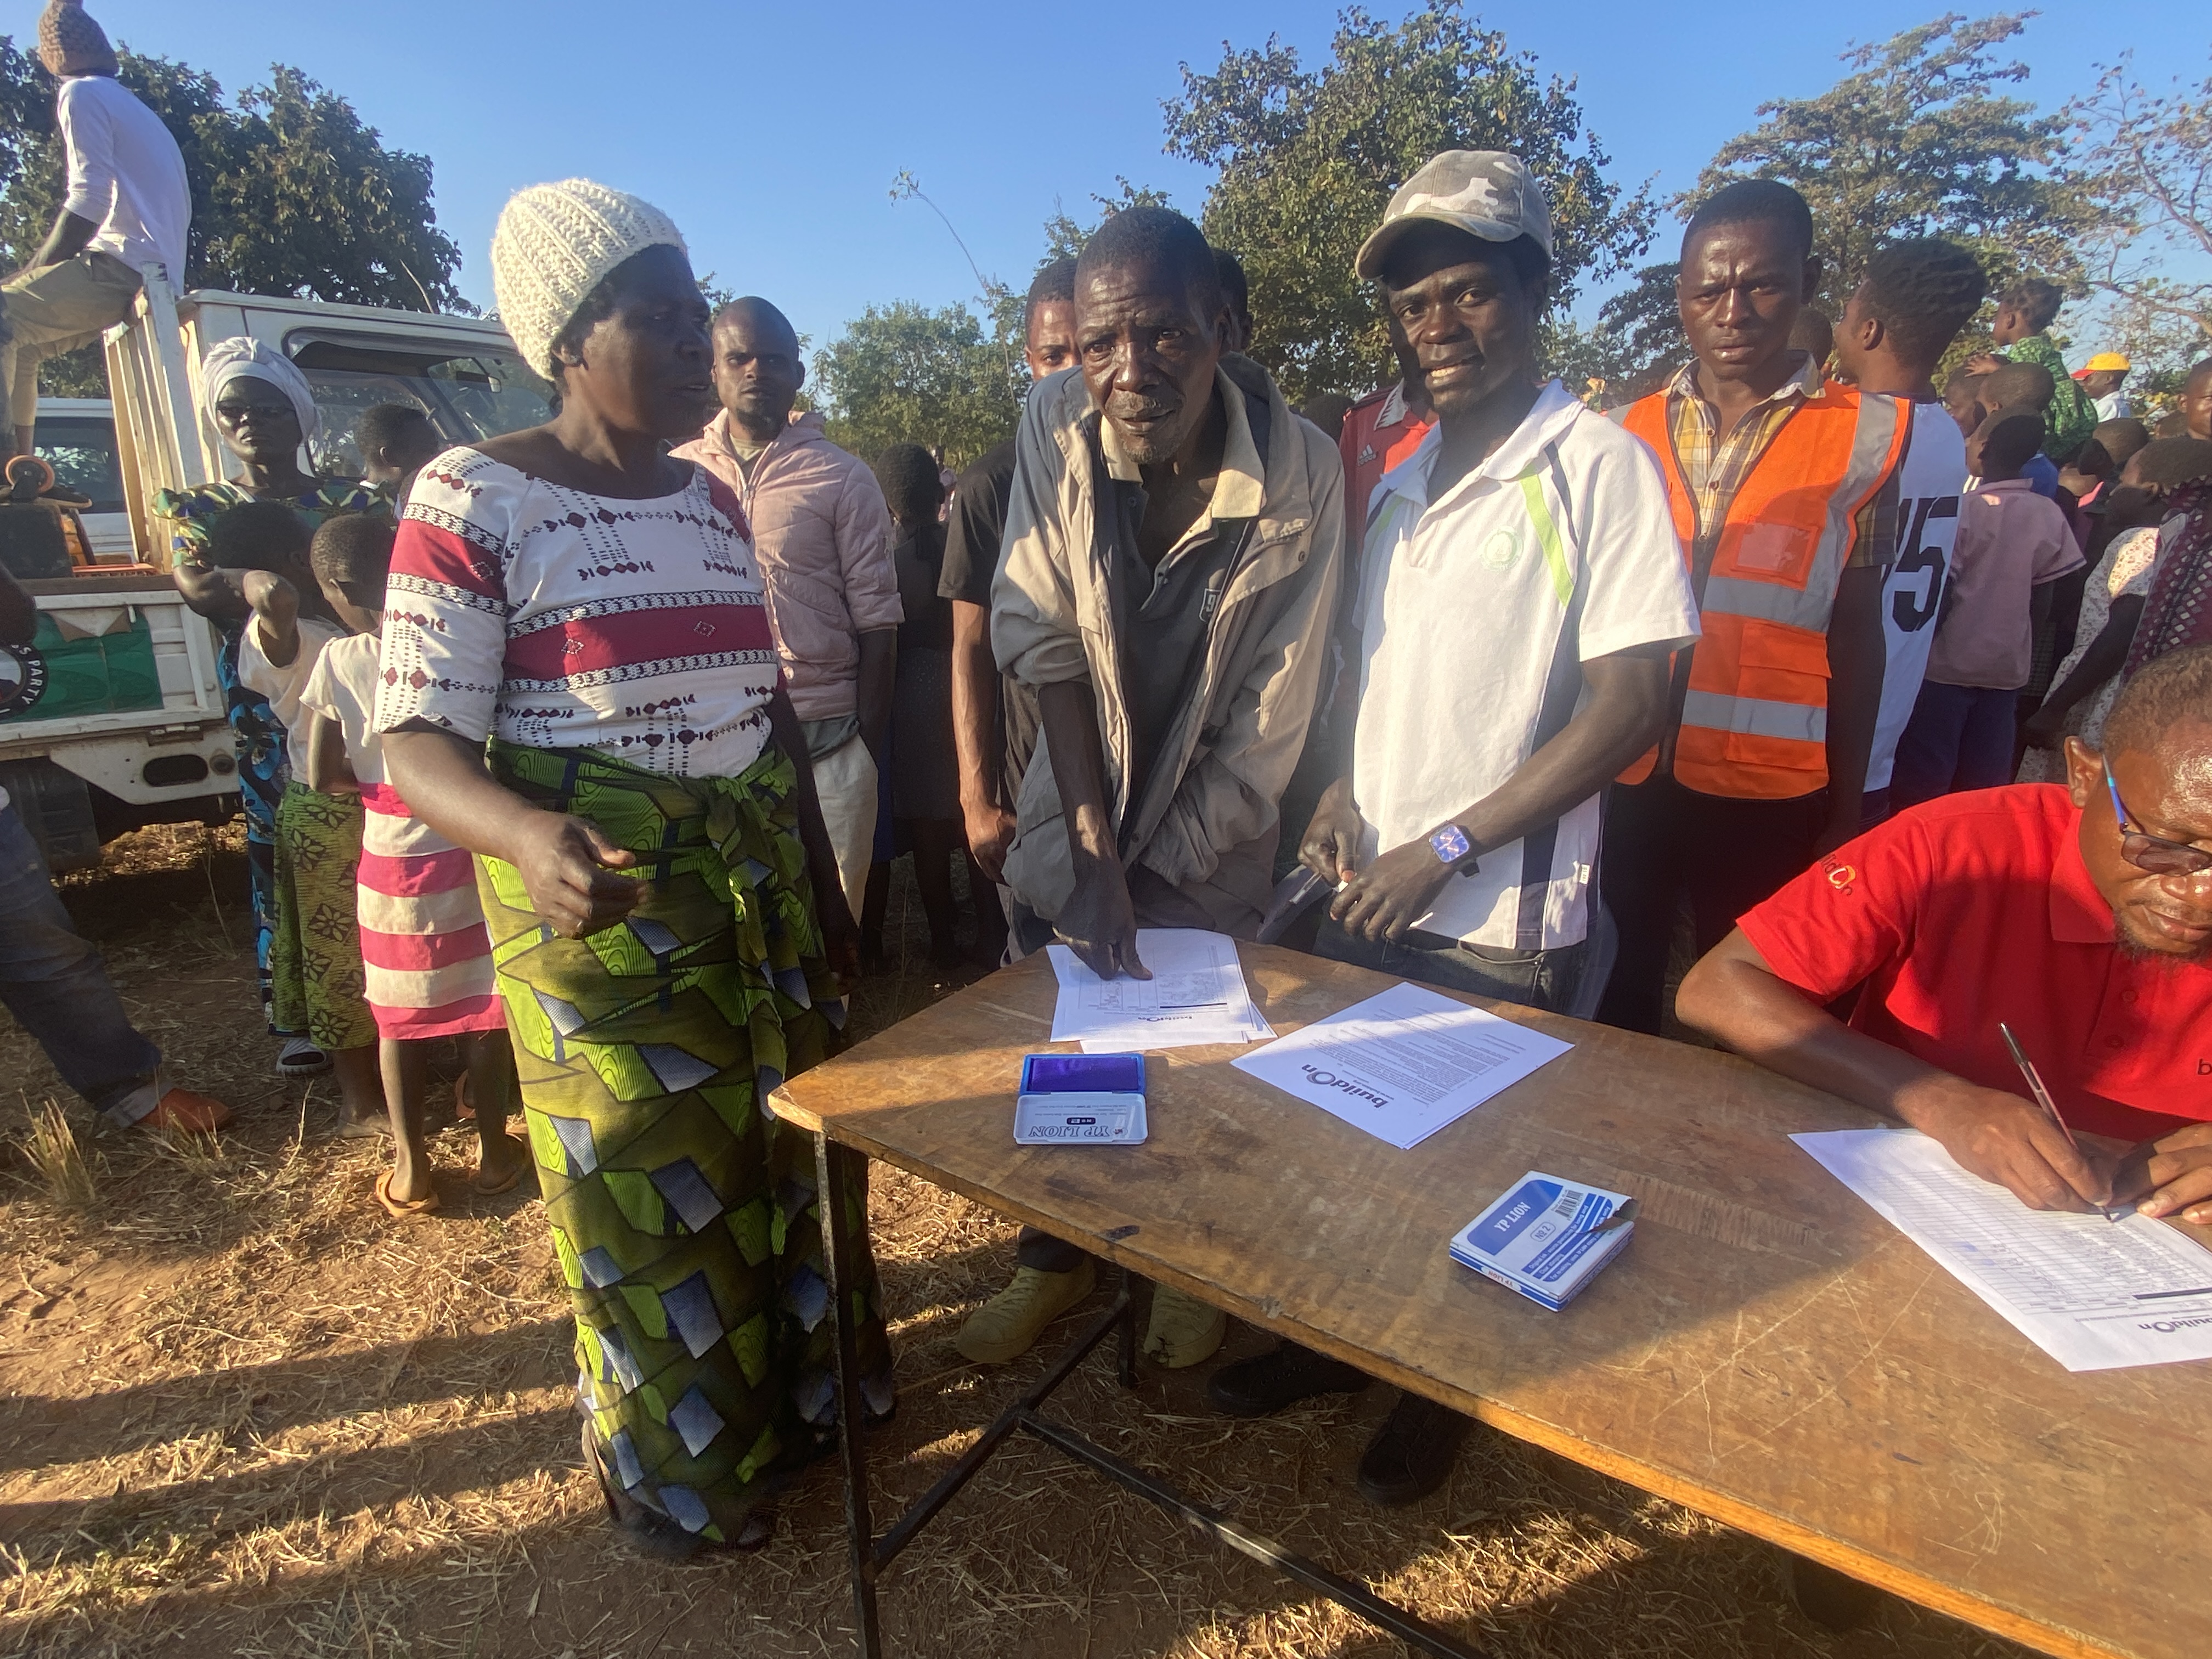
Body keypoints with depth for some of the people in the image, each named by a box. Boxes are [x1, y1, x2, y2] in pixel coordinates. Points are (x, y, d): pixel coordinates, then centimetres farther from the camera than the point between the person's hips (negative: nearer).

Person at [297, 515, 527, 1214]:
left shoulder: (338, 662, -8)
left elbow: (322, 777, -4)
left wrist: (376, 781, 13)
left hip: (391, 859, 0)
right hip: (467, 849, 0)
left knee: (399, 1015, 14)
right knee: (482, 1005, 12)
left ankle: (410, 1169, 24)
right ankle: (493, 1149, 24)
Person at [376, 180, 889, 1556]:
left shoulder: (716, 501, 8)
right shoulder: (474, 501, -11)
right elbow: (418, 741, -13)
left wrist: (826, 882, 11)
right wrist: (533, 838, -35)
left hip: (764, 889, 6)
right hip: (598, 910, -5)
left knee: (784, 1155, 17)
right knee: (650, 1187, 10)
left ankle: (799, 1389, 44)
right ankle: (684, 1473, 37)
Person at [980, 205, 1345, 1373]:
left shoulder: (1299, 475, -19)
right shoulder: (1055, 427, -15)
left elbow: (1270, 721, -16)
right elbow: (1044, 642, -15)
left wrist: (1159, 875, -16)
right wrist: (1091, 846, -19)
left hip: (1212, 842, -1)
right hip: (1075, 818, 2)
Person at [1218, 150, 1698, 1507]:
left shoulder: (1598, 463, -9)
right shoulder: (1405, 478, 10)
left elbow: (1636, 703, -15)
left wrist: (1445, 849, -17)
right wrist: (1342, 796, -2)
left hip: (1504, 923, -6)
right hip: (1368, 898, 6)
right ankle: (1340, 1338, 42)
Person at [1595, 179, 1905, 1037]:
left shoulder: (1864, 435, 2)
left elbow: (1856, 637, 4)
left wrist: (1846, 807, 5)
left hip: (1770, 796, -1)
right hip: (1625, 780, 2)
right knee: (1616, 1004, 12)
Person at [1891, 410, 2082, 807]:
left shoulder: (1962, 509, -11)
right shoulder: (2050, 517, 2)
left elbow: (1939, 596, -12)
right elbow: (2041, 602, 6)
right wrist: (2022, 650, 19)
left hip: (1946, 663, -5)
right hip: (2008, 666, 5)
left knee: (1922, 787, 1)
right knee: (1984, 785, 12)